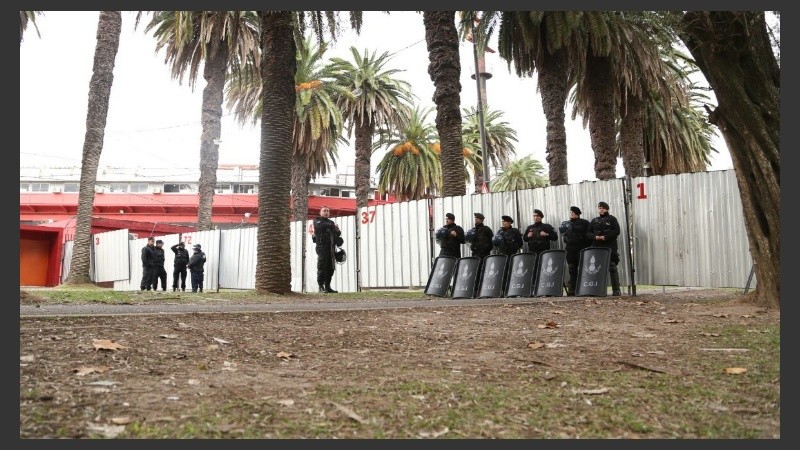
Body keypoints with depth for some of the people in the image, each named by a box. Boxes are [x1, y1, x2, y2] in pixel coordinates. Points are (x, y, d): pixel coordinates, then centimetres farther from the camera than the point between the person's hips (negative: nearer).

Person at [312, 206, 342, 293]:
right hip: (322, 246, -6)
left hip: (331, 247, 6)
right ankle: (321, 287, -10)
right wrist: (332, 226, -12)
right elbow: (320, 226, -15)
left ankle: (327, 286, 7)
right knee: (322, 266, -11)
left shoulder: (331, 222, 25)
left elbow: (337, 234, 24)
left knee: (331, 268, 2)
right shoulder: (317, 221, 8)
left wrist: (337, 231, 1)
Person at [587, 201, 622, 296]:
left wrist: (605, 237, -15)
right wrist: (595, 237, -8)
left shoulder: (612, 219, 7)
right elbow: (588, 233, 13)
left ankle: (616, 290, -2)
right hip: (597, 247, 4)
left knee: (612, 268, -5)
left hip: (610, 246, -4)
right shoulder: (594, 221, 18)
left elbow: (616, 231, -5)